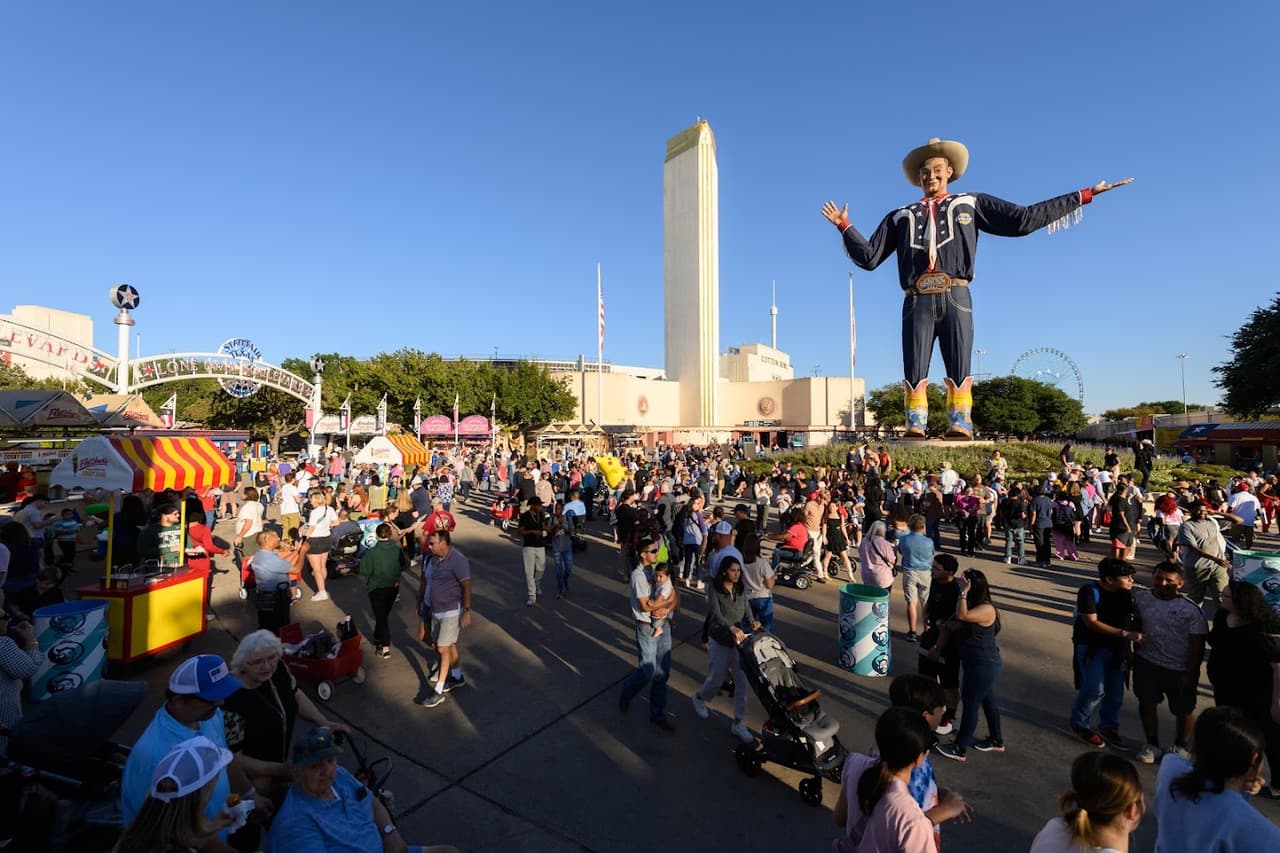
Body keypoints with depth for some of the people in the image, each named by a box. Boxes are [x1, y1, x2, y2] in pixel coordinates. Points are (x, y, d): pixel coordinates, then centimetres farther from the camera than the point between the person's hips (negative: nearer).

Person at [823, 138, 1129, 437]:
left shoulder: (970, 203, 23)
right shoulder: (902, 215, 24)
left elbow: (1023, 219, 18)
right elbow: (869, 257, 18)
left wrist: (1084, 195, 17)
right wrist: (845, 226, 14)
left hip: (955, 298, 0)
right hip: (917, 302, 0)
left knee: (959, 369, -7)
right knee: (914, 372, -7)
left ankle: (960, 425, -7)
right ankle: (915, 426, -7)